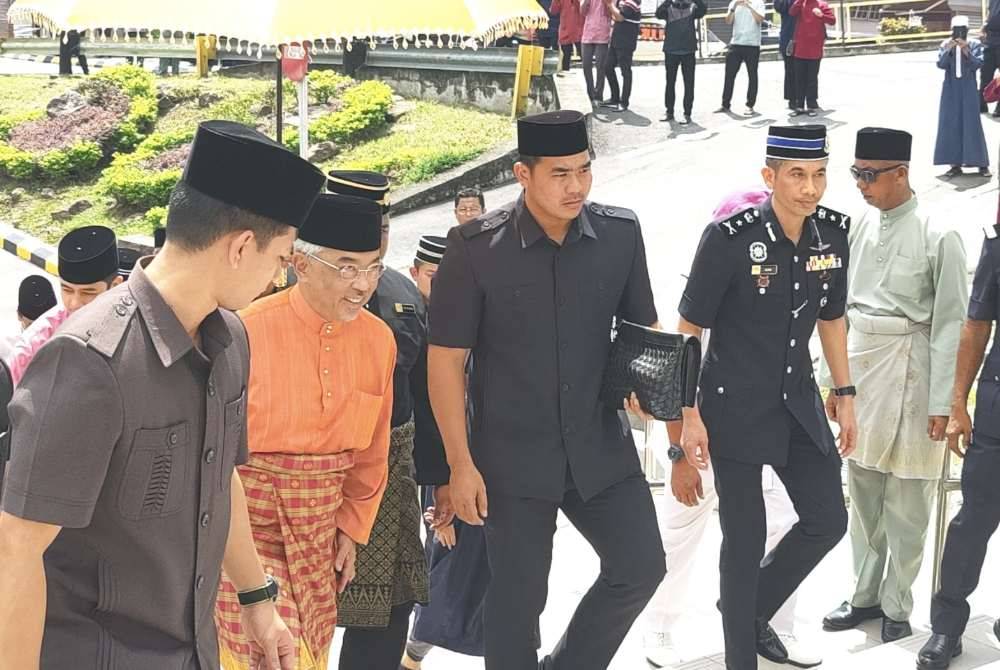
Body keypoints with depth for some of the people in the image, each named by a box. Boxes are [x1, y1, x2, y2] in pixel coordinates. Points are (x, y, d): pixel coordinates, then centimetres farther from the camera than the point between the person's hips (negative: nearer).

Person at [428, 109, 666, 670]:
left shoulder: (621, 233, -3)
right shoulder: (476, 248, -14)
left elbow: (644, 327, 10)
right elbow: (445, 359, -9)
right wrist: (461, 464, -11)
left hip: (602, 448, 4)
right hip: (514, 459, -3)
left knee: (641, 567, 6)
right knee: (519, 597, 7)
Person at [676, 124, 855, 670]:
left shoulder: (832, 233, -3)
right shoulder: (729, 238, -20)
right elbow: (688, 329, -12)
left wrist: (845, 396, 12)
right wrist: (689, 415, -13)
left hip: (798, 402, 6)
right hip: (735, 409, -6)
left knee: (828, 521, 11)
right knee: (745, 539, 2)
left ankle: (756, 609, 34)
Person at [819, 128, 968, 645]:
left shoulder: (937, 237, -12)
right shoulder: (862, 227, 4)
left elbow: (950, 324, -11)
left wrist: (942, 404, -12)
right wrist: (834, 380, 13)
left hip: (910, 373, -6)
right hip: (859, 368, 6)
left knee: (906, 501, 3)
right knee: (862, 491, 14)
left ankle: (896, 606, 18)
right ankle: (866, 594, 28)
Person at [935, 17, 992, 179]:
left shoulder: (975, 44, -2)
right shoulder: (945, 45, 2)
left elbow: (978, 64, -11)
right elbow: (941, 64, -8)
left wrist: (966, 51, -23)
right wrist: (948, 50, -22)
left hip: (969, 91, -2)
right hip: (951, 90, 2)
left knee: (972, 126, -3)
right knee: (951, 125, 1)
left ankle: (982, 164, 2)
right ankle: (956, 164, 6)